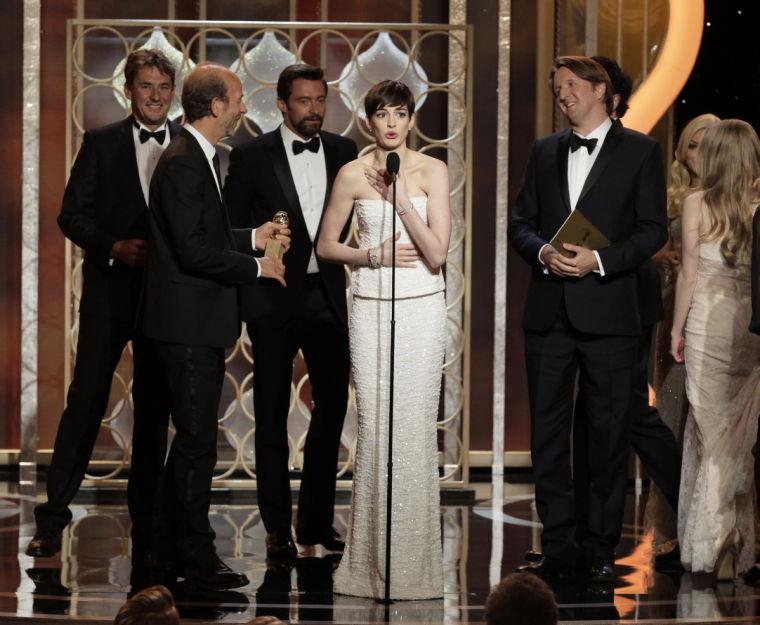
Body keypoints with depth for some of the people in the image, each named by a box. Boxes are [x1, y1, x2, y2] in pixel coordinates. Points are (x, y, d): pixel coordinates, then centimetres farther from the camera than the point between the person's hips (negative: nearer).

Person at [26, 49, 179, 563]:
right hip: (110, 288, -1)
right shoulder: (101, 143, 4)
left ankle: (145, 524, 15)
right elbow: (73, 214, 0)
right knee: (87, 398, -5)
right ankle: (53, 519, -1)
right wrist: (114, 247, -15)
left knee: (155, 406, 7)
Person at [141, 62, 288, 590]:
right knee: (198, 440, -6)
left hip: (198, 323, 11)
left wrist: (252, 238, 13)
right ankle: (196, 556, 0)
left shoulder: (201, 159, 14)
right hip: (189, 322, -11)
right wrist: (256, 267, -13)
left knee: (192, 437, 16)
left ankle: (175, 546, 25)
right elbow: (196, 252, -23)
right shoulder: (182, 164, -18)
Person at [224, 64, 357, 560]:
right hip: (274, 297, -3)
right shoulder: (252, 156, -2)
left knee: (333, 403, 4)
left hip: (327, 294, 3)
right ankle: (278, 527, 10)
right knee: (273, 413, 4)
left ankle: (317, 519, 16)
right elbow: (231, 226, 1)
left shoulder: (343, 152, 8)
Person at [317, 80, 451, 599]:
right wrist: (373, 253, -6)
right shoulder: (353, 175, 2)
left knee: (416, 428, -1)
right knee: (375, 429, -2)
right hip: (371, 307, 0)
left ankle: (415, 558, 7)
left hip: (422, 308, 0)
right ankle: (375, 558, 7)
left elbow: (437, 254, -7)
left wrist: (402, 198, -14)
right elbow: (326, 246, 10)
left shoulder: (433, 171, 0)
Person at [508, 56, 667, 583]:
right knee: (548, 433, 4)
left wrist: (599, 260, -16)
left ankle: (601, 548, 8)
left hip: (608, 314, -4)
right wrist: (543, 252, -8)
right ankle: (559, 547, 11)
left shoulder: (640, 150, 1)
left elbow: (653, 230, -3)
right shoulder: (545, 152, 14)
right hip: (549, 314, 4)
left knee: (609, 435, 1)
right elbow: (521, 222, 14)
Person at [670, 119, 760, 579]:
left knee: (711, 425, 5)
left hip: (708, 324, -2)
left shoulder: (697, 205, -6)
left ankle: (712, 540, 5)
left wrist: (677, 329, 7)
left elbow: (690, 274, -4)